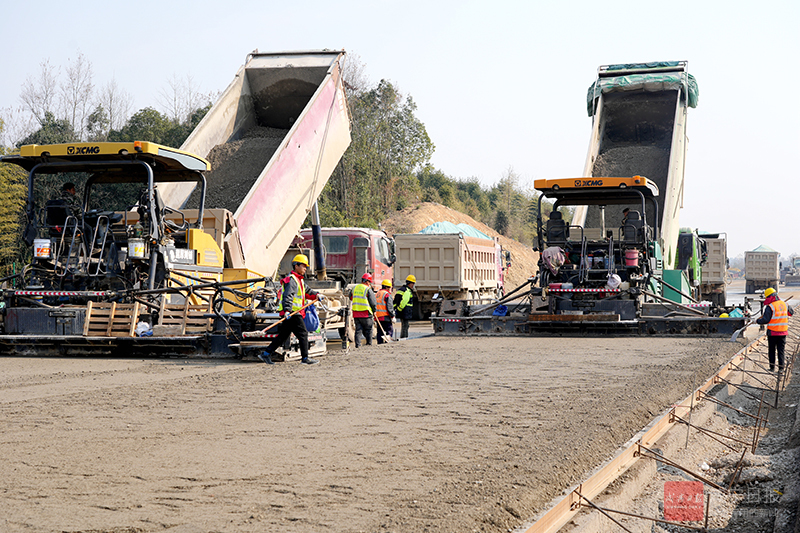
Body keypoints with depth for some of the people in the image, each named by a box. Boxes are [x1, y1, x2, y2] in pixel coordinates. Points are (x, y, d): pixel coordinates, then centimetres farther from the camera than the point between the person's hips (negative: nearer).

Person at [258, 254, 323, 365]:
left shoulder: (300, 280, 22)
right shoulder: (291, 280, -12)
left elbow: (307, 291, 29)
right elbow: (288, 296, -24)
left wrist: (316, 295, 10)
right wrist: (287, 310, -36)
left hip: (293, 313, 10)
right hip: (291, 313, -10)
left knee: (283, 335, 11)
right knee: (303, 334, -6)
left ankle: (266, 354, 12)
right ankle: (305, 358, -1)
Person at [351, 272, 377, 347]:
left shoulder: (354, 288, 10)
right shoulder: (368, 290, -9)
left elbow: (351, 298, 23)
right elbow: (373, 302, -8)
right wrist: (374, 311, 7)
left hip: (356, 313, 5)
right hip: (366, 314, -5)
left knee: (358, 330, 8)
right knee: (368, 330, 6)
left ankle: (358, 345, 5)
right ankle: (369, 344, 10)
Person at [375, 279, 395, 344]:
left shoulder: (377, 294, 17)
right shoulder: (387, 294, -9)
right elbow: (389, 307, -15)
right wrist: (392, 316, -10)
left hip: (377, 317, 8)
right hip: (385, 317, -8)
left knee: (380, 332, 11)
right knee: (390, 330, -3)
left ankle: (380, 343, 10)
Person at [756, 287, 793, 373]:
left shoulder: (770, 307, -17)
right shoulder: (784, 304, 2)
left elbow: (765, 320, -21)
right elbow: (791, 313, 19)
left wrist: (757, 321, -4)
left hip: (772, 333, -4)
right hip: (783, 332, 4)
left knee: (772, 350, 9)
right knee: (781, 350, 10)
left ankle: (772, 368, 12)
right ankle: (781, 368, 7)